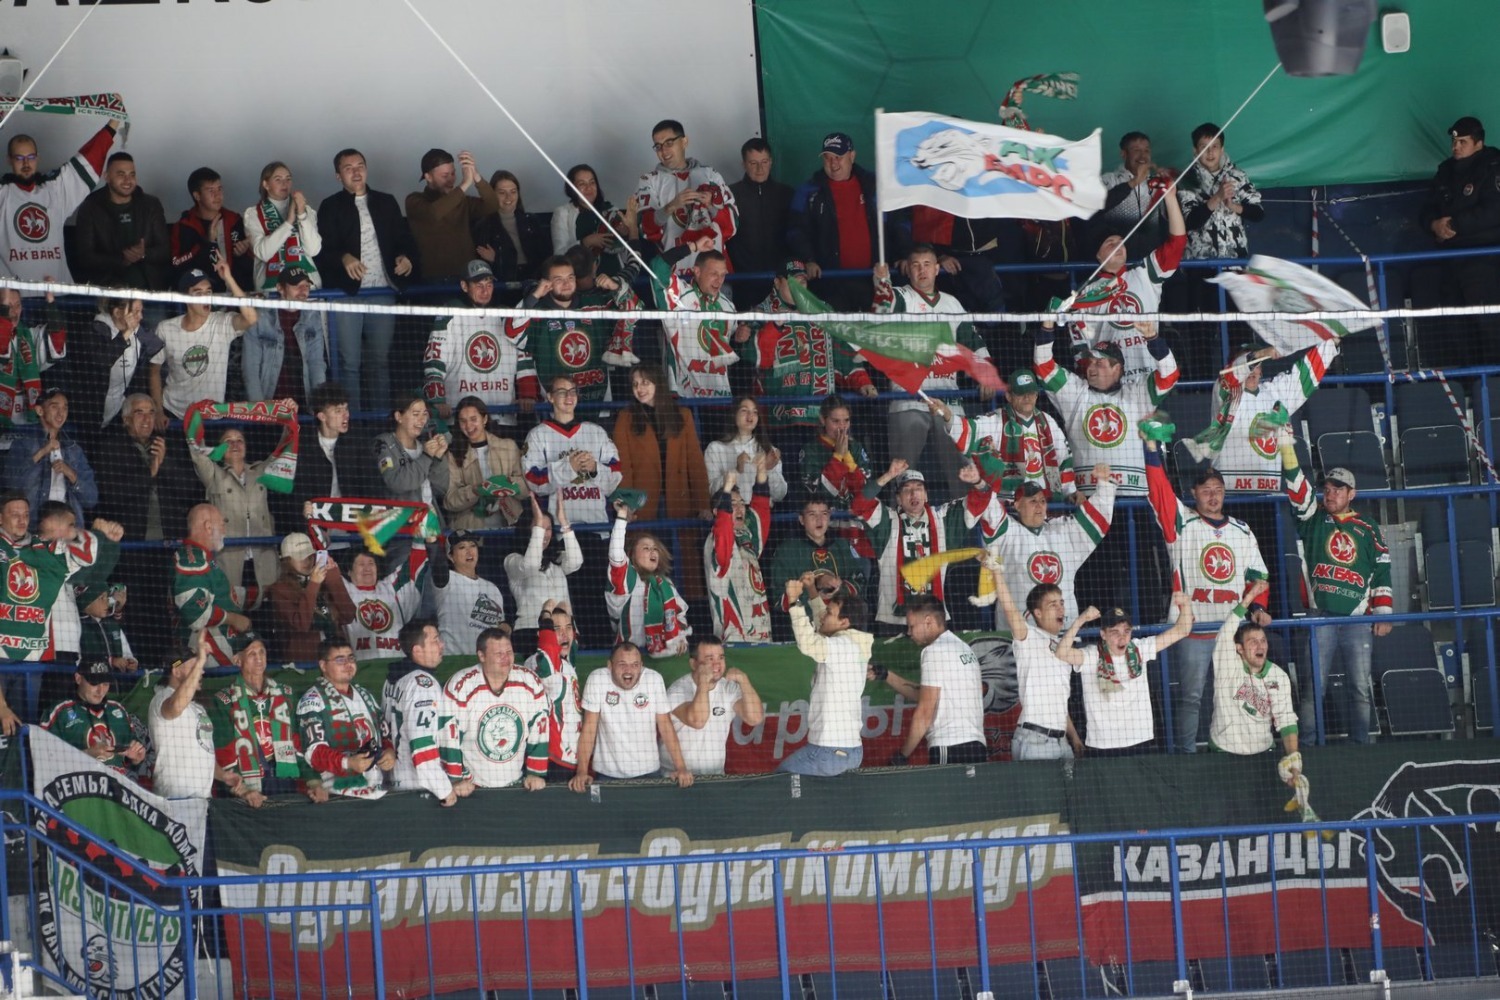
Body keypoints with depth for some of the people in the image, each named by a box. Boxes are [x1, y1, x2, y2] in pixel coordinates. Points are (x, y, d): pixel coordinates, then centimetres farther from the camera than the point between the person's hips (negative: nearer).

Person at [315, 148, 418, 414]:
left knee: (381, 360, 6)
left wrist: (406, 256, -6)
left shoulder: (386, 203, 16)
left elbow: (404, 239, 15)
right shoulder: (331, 207, 5)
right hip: (347, 292, -3)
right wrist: (343, 258, -25)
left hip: (383, 292, 3)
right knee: (349, 362, -5)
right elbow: (323, 249, -5)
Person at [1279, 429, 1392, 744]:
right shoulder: (1314, 520, 9)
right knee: (1313, 687, -4)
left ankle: (1360, 743, 9)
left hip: (1357, 618, 1)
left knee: (1360, 688, 1)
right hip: (1320, 617, -1)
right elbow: (1297, 490, -6)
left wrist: (1382, 612, 5)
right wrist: (1287, 449, -19)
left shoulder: (1369, 530, 11)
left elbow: (1382, 572, 12)